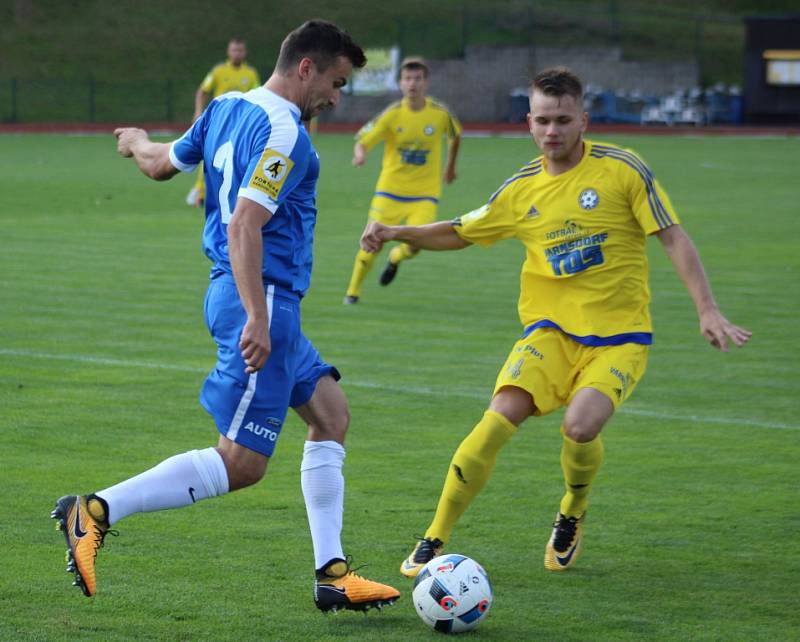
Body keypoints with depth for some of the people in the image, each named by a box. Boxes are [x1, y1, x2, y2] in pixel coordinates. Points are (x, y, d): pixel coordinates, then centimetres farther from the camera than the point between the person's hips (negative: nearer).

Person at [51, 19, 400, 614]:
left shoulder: (226, 108, 10)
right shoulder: (283, 134, -17)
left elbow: (162, 165, 26)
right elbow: (243, 226, -26)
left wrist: (138, 144, 49)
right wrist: (257, 319, -30)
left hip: (244, 296, 11)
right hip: (264, 299, -11)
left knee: (331, 413, 15)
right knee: (242, 465, -9)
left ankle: (332, 574, 15)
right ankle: (97, 511, -9)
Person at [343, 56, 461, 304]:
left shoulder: (440, 114, -7)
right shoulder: (392, 114, -10)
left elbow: (455, 135, 15)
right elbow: (362, 140, -11)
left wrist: (450, 167, 25)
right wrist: (360, 153, -34)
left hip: (424, 193, 1)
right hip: (391, 189, -1)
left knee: (414, 246, -15)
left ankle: (395, 259, 23)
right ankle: (353, 291, 16)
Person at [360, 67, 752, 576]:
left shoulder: (622, 170, -6)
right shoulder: (521, 190, 5)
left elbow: (673, 237, -5)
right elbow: (461, 233, 20)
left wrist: (708, 310, -13)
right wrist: (397, 233, 5)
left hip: (619, 336, -3)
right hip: (550, 330, 3)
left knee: (581, 426, -27)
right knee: (500, 417, -19)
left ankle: (573, 515, 8)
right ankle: (435, 541, -8)